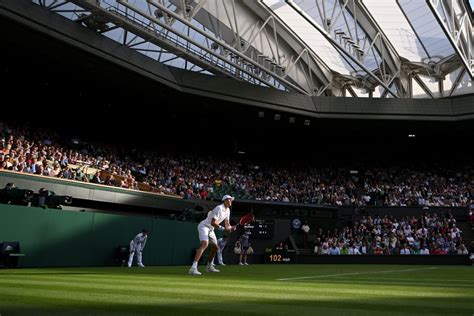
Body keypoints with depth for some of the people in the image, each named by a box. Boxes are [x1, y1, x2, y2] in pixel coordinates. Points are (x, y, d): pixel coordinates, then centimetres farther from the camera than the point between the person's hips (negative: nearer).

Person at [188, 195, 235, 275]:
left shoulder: (227, 210, 9)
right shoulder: (219, 208, -21)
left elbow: (226, 223, 11)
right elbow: (213, 222, -27)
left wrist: (231, 228, -10)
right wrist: (223, 228, -30)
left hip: (210, 229, 10)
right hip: (204, 226, -10)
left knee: (215, 247, 14)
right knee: (205, 244, -30)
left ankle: (209, 267, 33)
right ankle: (193, 268, -40)